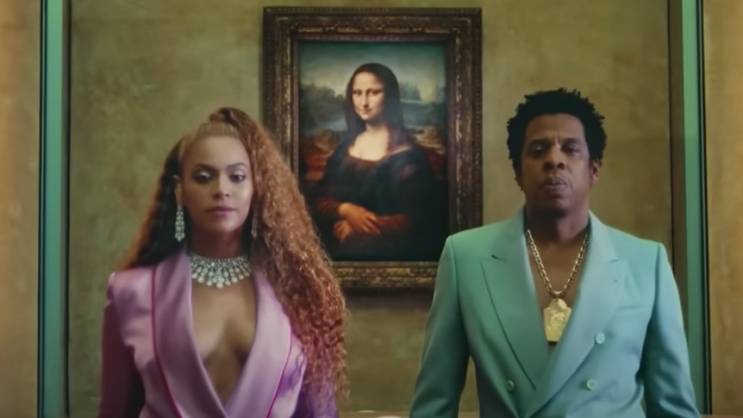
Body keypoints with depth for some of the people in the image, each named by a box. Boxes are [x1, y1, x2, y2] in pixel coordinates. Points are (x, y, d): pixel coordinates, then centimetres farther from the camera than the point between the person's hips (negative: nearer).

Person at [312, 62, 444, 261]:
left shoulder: (407, 154, -5)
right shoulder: (345, 145, 9)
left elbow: (414, 220, -9)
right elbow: (321, 201, 7)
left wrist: (357, 228, -9)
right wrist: (346, 210, -12)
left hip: (388, 255, -3)